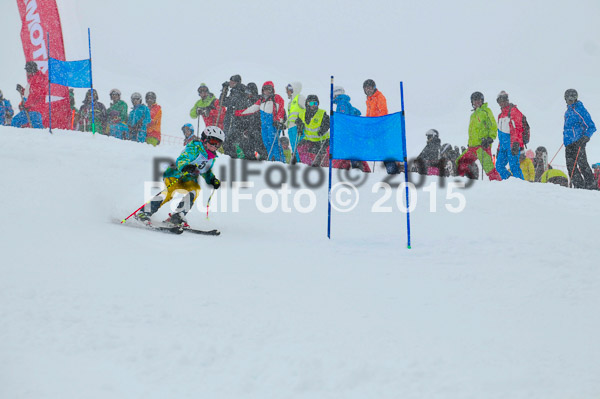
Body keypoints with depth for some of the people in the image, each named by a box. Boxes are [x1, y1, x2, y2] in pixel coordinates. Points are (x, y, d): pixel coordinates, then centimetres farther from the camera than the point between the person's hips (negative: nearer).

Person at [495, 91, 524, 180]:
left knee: (514, 166, -13)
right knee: (499, 166, 4)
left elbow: (517, 129, -14)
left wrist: (515, 144, -24)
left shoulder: (513, 111, -4)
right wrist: (499, 148, 23)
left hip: (512, 145, -9)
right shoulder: (501, 115, 22)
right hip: (504, 146, 9)